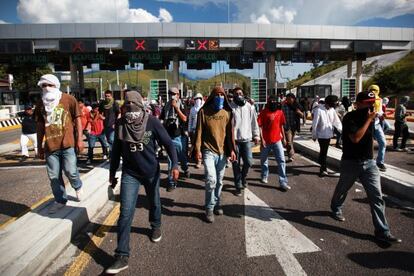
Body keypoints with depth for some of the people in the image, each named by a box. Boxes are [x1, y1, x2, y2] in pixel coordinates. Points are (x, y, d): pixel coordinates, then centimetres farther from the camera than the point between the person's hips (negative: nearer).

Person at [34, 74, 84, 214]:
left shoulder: (69, 99, -2)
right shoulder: (41, 104, 9)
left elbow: (77, 119, 0)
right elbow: (40, 126, 14)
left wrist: (79, 139, -5)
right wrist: (39, 147, 14)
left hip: (68, 144, -4)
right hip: (50, 146, 4)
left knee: (70, 171, -3)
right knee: (54, 176, 9)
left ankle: (78, 187, 30)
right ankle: (60, 200, 27)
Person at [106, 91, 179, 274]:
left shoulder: (151, 121, -14)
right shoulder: (120, 124, -7)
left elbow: (168, 143, -12)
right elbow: (116, 150, 4)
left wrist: (174, 164, -24)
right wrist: (112, 172, 9)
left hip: (151, 171, 0)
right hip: (129, 173, 1)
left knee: (154, 203, 21)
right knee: (126, 212, -5)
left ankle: (155, 227, 52)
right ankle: (122, 256, 4)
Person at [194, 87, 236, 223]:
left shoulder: (227, 112, 5)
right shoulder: (203, 111, -3)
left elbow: (230, 132, 6)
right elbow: (199, 131, -3)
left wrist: (232, 149, 1)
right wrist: (198, 149, -8)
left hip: (222, 151, 3)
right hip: (208, 151, -3)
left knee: (219, 181, 12)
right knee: (211, 179, -13)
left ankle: (217, 204, 31)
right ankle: (209, 209, 4)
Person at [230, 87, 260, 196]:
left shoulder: (250, 107, 5)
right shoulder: (230, 107, -3)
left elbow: (254, 122, 11)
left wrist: (256, 135, 9)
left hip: (246, 139, 2)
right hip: (234, 139, -2)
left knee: (249, 162, -1)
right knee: (236, 164, 5)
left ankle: (243, 176, 31)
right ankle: (238, 186, 18)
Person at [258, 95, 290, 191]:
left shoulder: (280, 112, 2)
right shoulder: (264, 112, -8)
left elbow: (281, 126, 11)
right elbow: (260, 126, -9)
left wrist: (283, 137, 13)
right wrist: (262, 139, -14)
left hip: (277, 140, 2)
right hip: (266, 141, -2)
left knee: (281, 160, -2)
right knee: (264, 160, 14)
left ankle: (283, 182, 3)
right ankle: (264, 176, 36)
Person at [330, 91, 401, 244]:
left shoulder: (369, 116, 6)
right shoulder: (350, 118, -15)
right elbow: (355, 138, -28)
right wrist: (368, 120, -24)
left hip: (369, 162, 5)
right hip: (351, 162, -5)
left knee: (377, 196, -1)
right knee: (342, 189, 17)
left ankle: (382, 231, 5)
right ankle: (336, 208, 45)